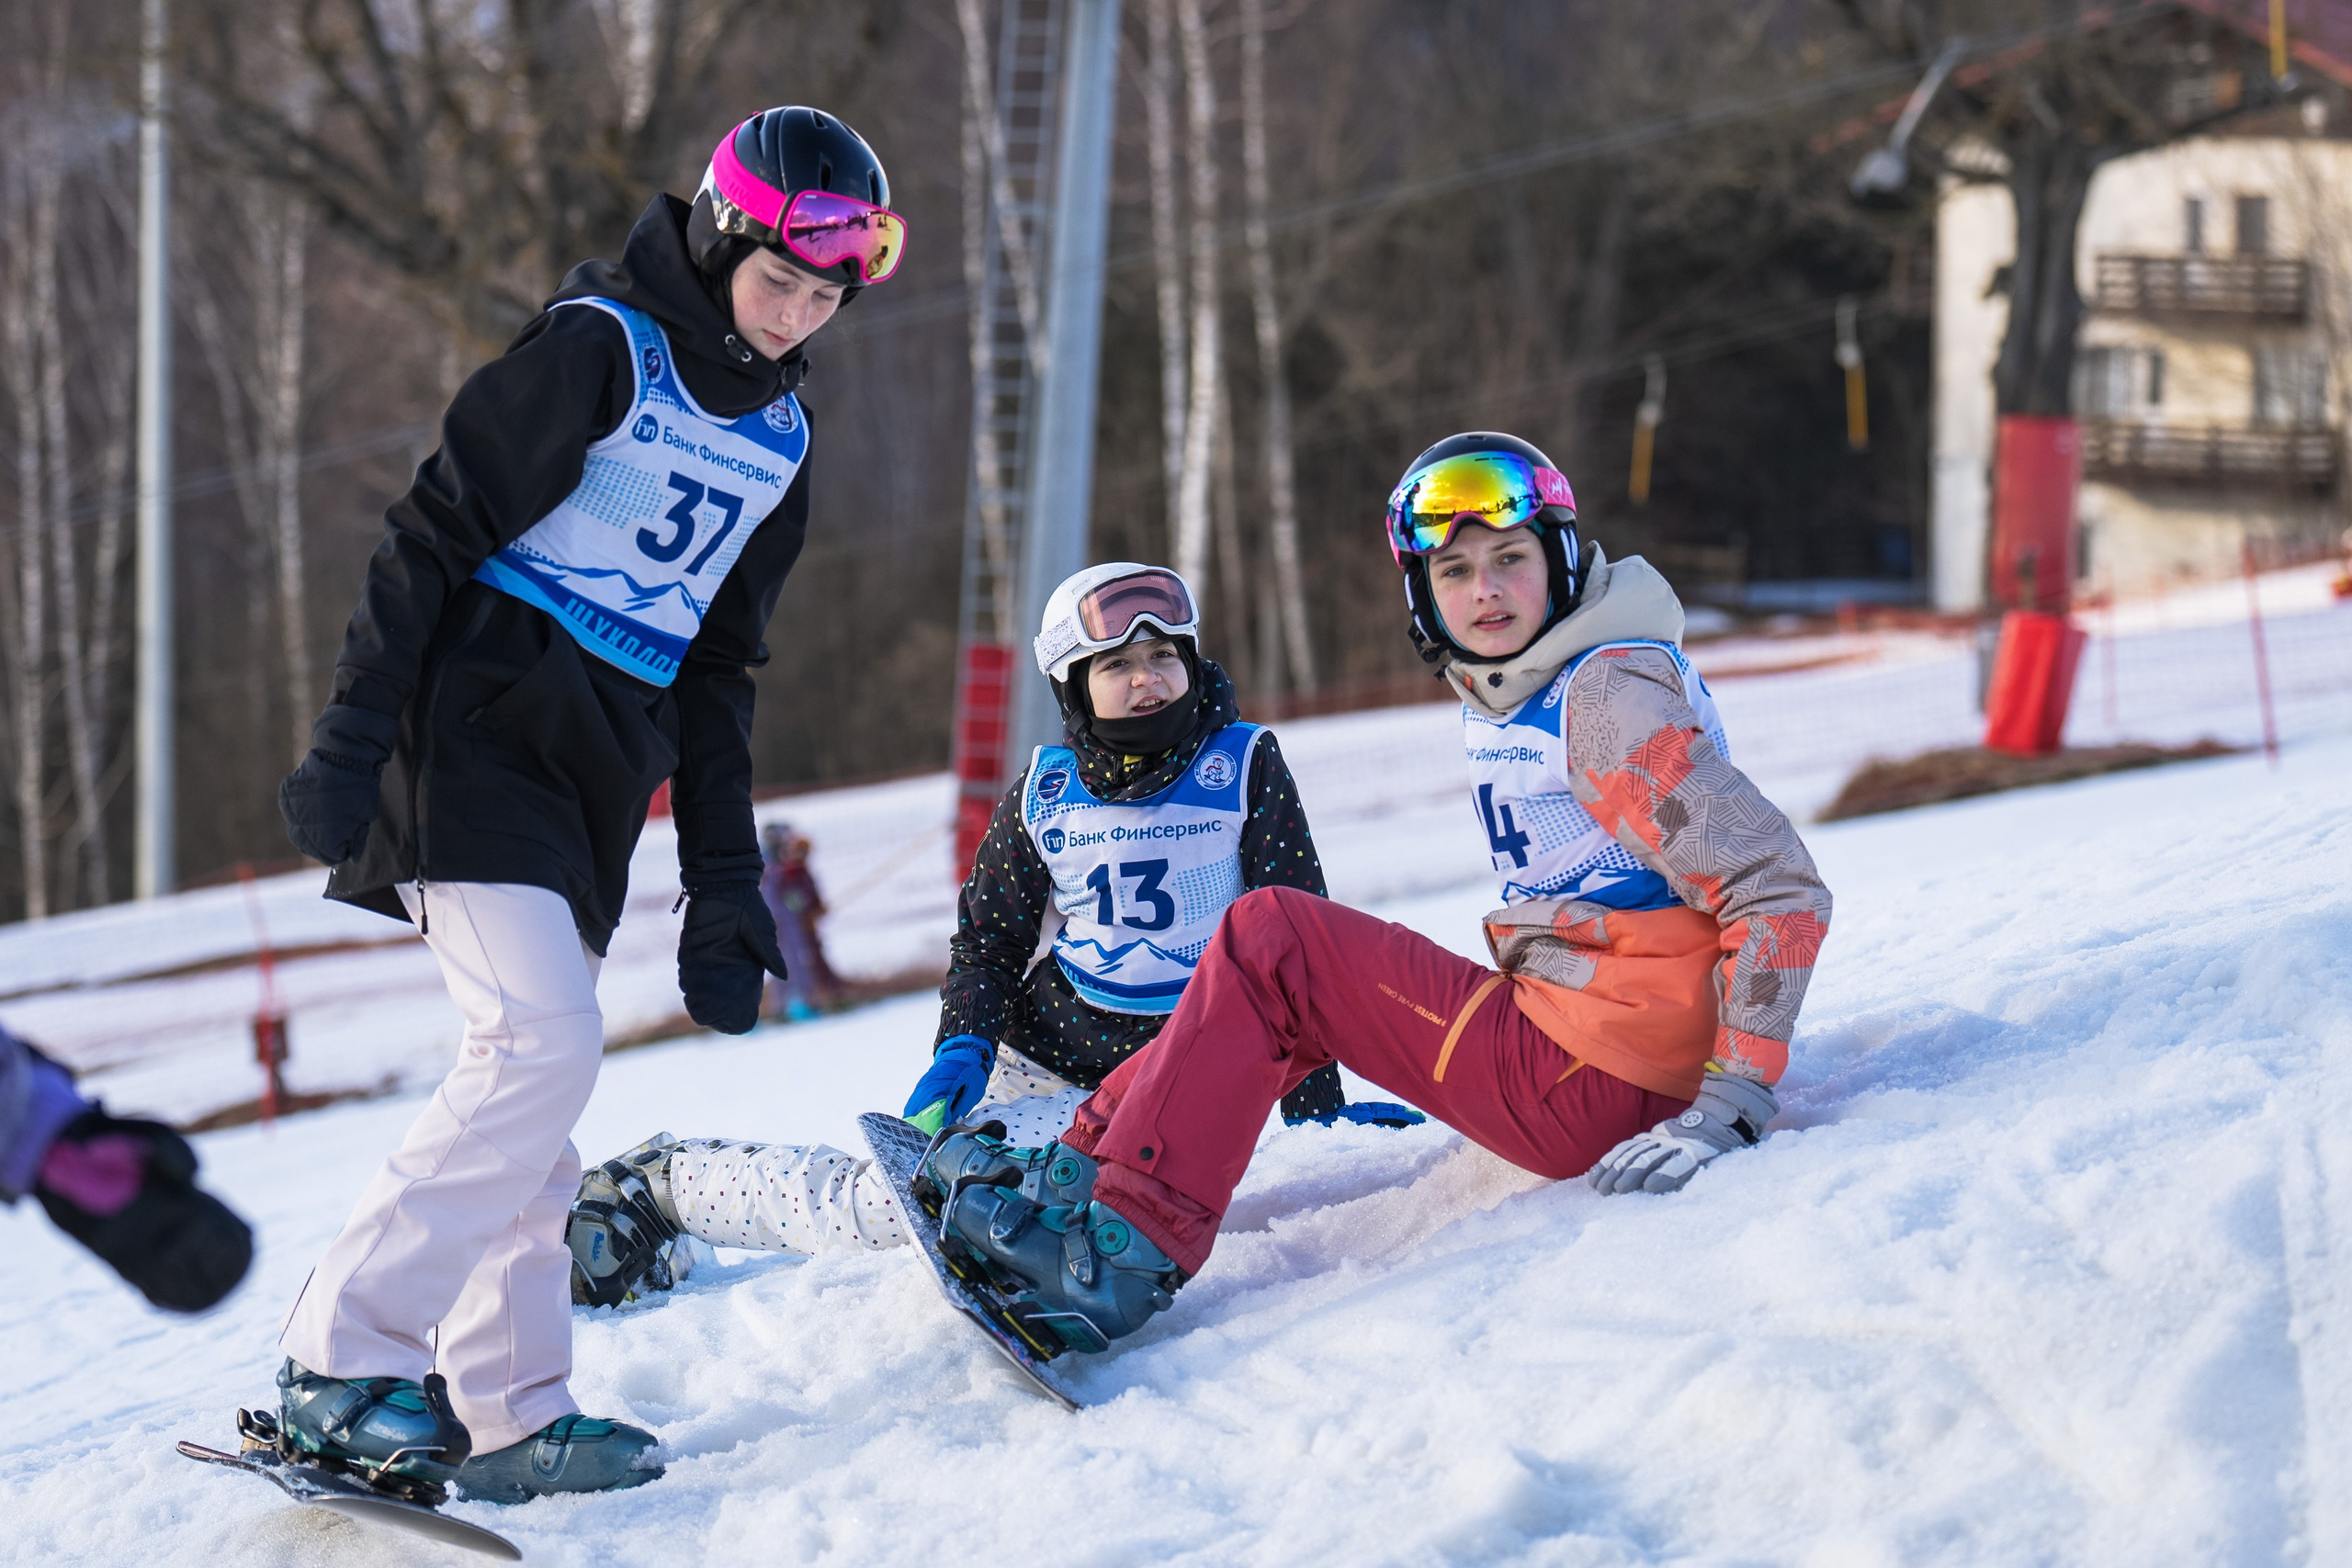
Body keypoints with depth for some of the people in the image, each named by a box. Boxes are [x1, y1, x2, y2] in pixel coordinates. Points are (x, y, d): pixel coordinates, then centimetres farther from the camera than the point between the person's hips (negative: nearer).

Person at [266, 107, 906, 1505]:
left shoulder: (780, 436, 16)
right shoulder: (602, 347, -8)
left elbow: (720, 667, 20)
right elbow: (438, 528, -11)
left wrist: (723, 885, 16)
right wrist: (354, 738, -17)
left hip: (597, 783, 7)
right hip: (484, 727, -7)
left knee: (536, 1077, 6)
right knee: (544, 1045, -19)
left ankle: (504, 1413, 9)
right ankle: (345, 1362, -16)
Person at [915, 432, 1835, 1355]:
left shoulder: (1611, 699, -16)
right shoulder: (1502, 697, 13)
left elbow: (1785, 892, -20)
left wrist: (1730, 1111, -27)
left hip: (1591, 1087, -9)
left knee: (1268, 939, -11)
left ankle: (1128, 1230, -15)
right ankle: (1086, 1160, 9)